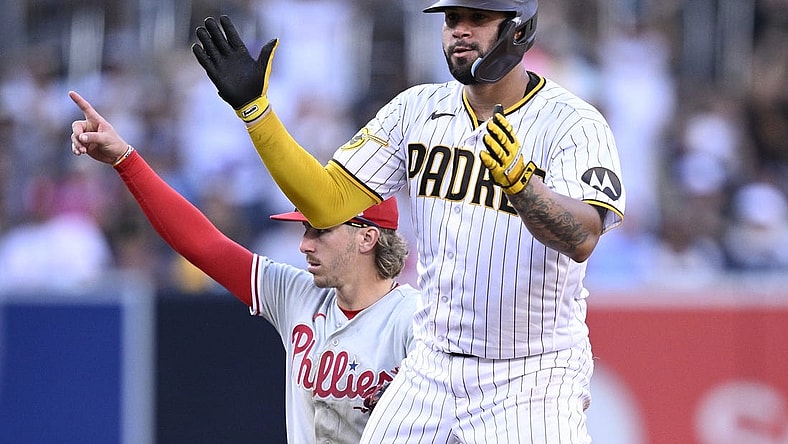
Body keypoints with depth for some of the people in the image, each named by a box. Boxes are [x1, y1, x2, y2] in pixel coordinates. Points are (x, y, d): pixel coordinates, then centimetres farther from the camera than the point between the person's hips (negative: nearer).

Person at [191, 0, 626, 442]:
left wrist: (517, 177, -45)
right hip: (431, 368, 5)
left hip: (532, 381, -5)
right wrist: (254, 108, -6)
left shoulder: (575, 123, -11)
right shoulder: (418, 110, 6)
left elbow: (582, 239, -26)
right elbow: (329, 202, 2)